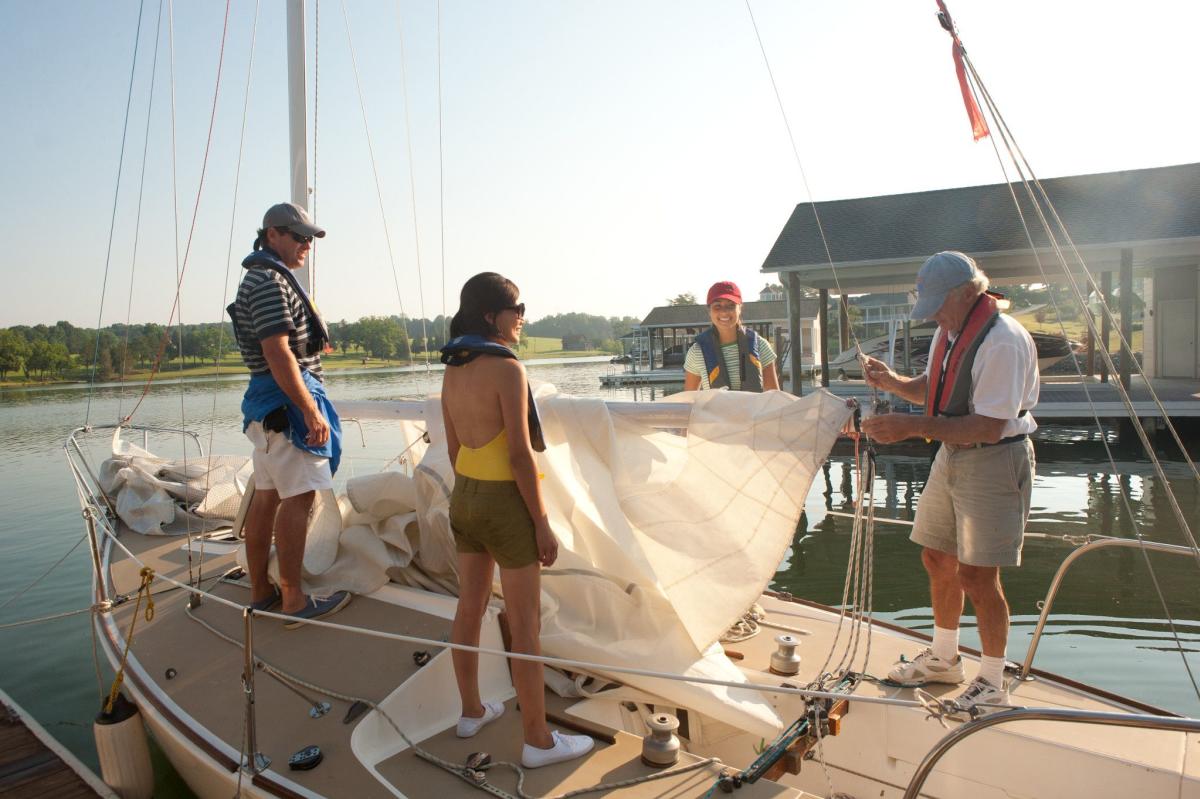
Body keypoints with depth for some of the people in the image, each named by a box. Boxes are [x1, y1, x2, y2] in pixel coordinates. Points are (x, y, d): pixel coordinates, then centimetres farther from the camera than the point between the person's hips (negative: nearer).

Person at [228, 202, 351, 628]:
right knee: (298, 497, -8)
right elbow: (278, 353, -22)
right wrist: (311, 411, -23)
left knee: (267, 495, 12)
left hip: (265, 401, 10)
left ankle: (260, 591, 20)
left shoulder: (259, 278, 20)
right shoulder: (271, 280, -13)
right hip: (287, 400, -10)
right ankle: (294, 601, -3)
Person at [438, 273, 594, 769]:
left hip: (465, 498, 8)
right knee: (525, 625, 3)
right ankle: (538, 741, 16)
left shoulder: (453, 371, 5)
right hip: (505, 502, -8)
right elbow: (521, 454, -20)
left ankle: (472, 711, 37)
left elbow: (453, 447, 11)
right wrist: (542, 524, -14)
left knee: (470, 608, 19)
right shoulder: (507, 368, -19)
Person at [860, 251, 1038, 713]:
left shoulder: (1003, 341, -22)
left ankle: (992, 684, 16)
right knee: (937, 559, 15)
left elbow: (988, 428, -27)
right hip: (951, 454, 9)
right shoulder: (949, 331, 8)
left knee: (976, 575, -4)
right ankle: (943, 659, 35)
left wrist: (914, 427, -30)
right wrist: (892, 382, 0)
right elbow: (933, 390, 19)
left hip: (995, 460, -9)